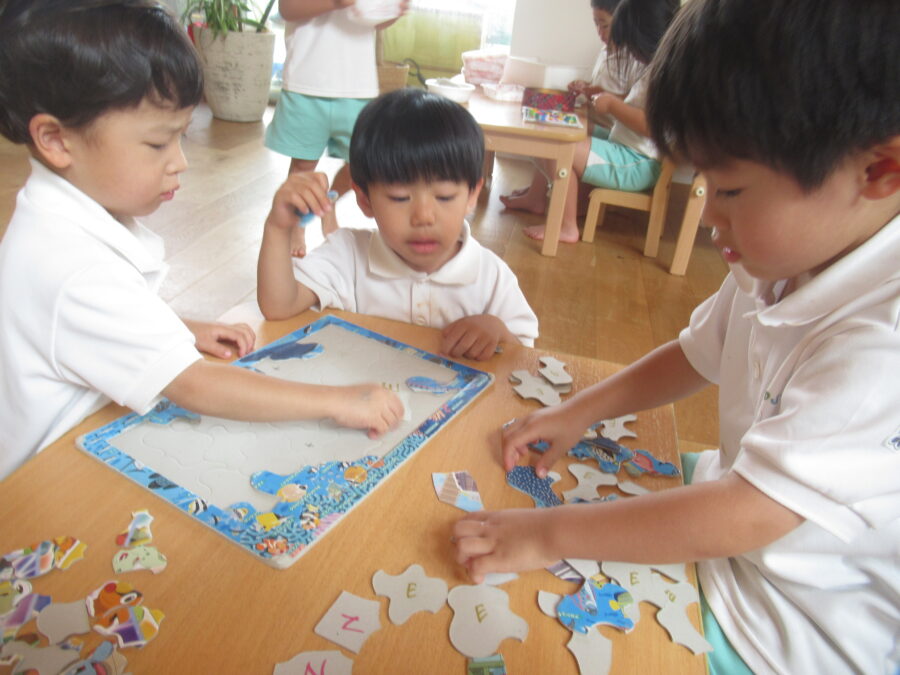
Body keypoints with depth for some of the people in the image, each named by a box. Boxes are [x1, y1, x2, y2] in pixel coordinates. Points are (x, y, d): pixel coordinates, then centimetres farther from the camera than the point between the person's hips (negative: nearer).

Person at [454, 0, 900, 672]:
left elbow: (744, 518, -35)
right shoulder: (789, 260, -6)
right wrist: (579, 410, -3)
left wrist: (549, 534, -29)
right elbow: (696, 355, 7)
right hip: (742, 498, 7)